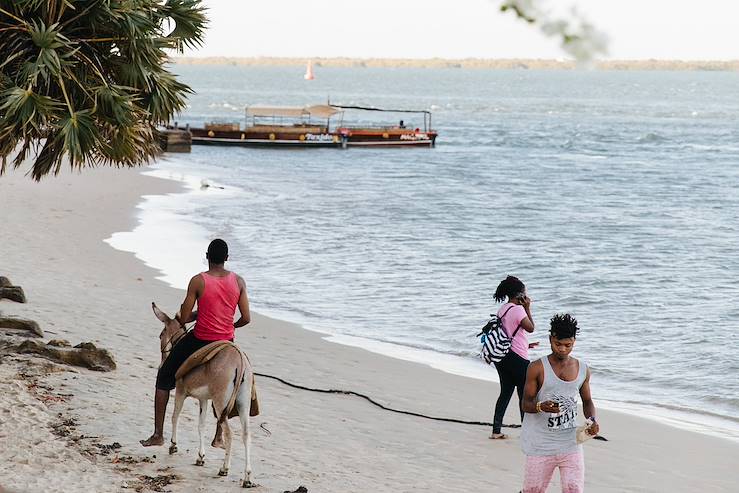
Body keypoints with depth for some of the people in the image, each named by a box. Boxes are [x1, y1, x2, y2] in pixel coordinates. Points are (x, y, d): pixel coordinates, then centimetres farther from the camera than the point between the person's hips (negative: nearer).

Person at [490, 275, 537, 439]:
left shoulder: (503, 309, 10)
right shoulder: (518, 309, -17)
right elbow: (530, 328, -8)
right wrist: (528, 308, -3)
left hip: (502, 357, 8)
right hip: (517, 358, -8)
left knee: (505, 393, 12)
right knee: (524, 395, 3)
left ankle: (496, 430, 10)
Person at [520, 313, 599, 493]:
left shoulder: (583, 370, 6)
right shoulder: (537, 368, -6)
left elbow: (587, 401, 19)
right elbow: (526, 404, -6)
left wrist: (593, 420, -2)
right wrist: (541, 407, -28)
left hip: (571, 444, 3)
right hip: (541, 445, -3)